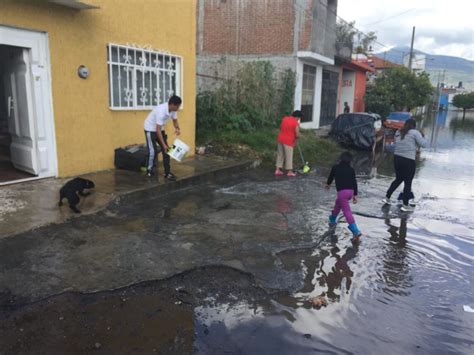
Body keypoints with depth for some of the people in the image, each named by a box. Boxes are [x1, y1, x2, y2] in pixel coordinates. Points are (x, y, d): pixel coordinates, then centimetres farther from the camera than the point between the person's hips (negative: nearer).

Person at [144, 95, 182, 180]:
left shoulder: (173, 110, -12)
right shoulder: (161, 111, -35)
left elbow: (175, 120, 4)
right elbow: (158, 130, -34)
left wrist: (177, 128, -21)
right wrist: (163, 144, -33)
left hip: (160, 129, 8)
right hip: (150, 129, -8)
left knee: (166, 150, 2)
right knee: (152, 151, -10)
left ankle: (167, 173, 6)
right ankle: (149, 172, 8)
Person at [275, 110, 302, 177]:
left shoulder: (285, 118, 7)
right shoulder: (296, 123, -13)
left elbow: (280, 127, 19)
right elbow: (297, 135, -14)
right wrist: (295, 137, 7)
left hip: (281, 139, 7)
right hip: (288, 141, -7)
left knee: (280, 155, 12)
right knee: (289, 156, 2)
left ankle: (278, 170, 14)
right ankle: (289, 171, 9)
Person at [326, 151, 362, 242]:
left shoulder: (335, 167, 2)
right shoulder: (351, 169, 8)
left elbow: (331, 176, 18)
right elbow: (354, 182, 4)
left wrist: (328, 184, 38)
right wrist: (355, 195, 7)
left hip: (342, 192, -6)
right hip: (350, 191, 6)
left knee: (347, 211, -7)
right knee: (338, 204, 29)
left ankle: (356, 231, -12)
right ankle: (332, 220, 43)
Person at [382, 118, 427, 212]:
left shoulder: (398, 132, 10)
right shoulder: (415, 133, -7)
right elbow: (424, 144, -8)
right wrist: (422, 136, 10)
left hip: (397, 158, 7)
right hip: (408, 161, -6)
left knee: (398, 179, 23)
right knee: (408, 183, 5)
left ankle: (387, 198, 25)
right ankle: (405, 205, 12)